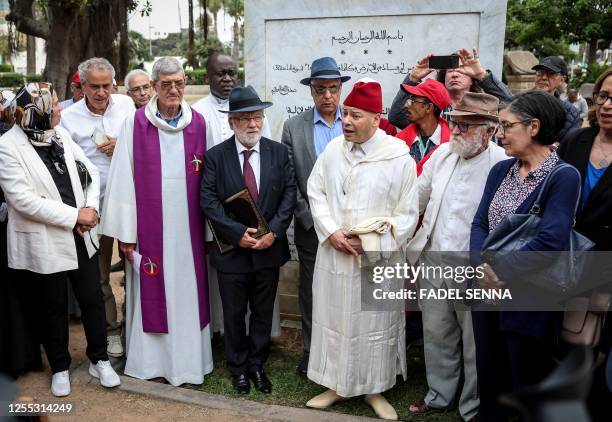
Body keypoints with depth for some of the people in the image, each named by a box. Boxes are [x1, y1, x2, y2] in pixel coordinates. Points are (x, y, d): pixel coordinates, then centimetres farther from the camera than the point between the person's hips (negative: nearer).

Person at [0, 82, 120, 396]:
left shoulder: (60, 134, 4)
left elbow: (90, 173, 6)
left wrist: (91, 209, -10)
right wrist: (74, 215, -19)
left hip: (80, 237, 5)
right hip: (44, 243, -4)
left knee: (93, 299, 10)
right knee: (54, 308, 12)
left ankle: (99, 359, 29)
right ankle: (59, 368, 33)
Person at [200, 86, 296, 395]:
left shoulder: (279, 152, 1)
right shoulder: (215, 156, -4)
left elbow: (289, 193, -3)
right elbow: (208, 200, -10)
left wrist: (274, 231, -15)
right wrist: (238, 233, -19)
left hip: (269, 248, 2)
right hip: (232, 250, -1)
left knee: (263, 313, 14)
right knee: (234, 315, 13)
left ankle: (257, 365, 33)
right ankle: (238, 367, 32)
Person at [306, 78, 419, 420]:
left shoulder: (399, 157, -10)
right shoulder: (332, 150, 0)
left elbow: (408, 214, -6)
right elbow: (316, 192, 6)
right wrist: (331, 232, -8)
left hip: (378, 258, -3)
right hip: (333, 254, 3)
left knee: (375, 324, 9)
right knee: (333, 319, 13)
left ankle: (375, 389, 29)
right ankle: (335, 384, 32)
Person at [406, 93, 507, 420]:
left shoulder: (504, 166, -16)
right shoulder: (443, 153, 2)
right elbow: (418, 197, 14)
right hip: (433, 262, 5)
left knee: (476, 344, 12)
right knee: (436, 336, 19)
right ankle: (439, 394, 40)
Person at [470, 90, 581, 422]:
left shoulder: (564, 177, -13)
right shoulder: (500, 170, 7)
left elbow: (550, 242, -23)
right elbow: (479, 224, 1)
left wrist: (500, 272, -19)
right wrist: (482, 266, -16)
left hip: (529, 302, -6)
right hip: (488, 293, 6)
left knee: (528, 385, 12)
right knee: (489, 380, 19)